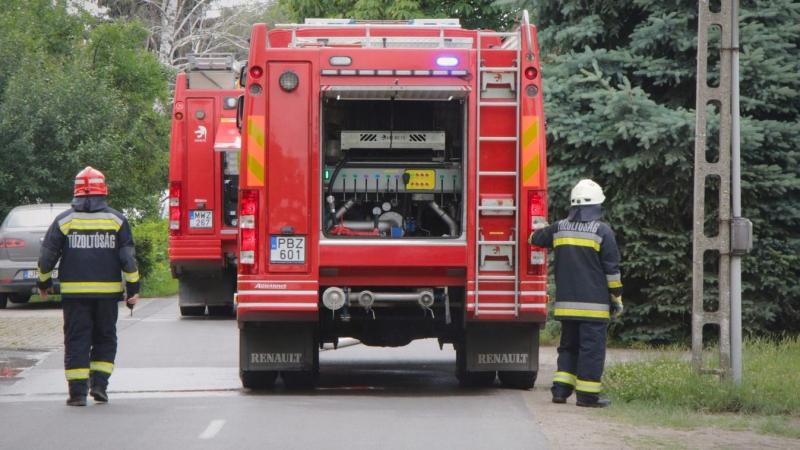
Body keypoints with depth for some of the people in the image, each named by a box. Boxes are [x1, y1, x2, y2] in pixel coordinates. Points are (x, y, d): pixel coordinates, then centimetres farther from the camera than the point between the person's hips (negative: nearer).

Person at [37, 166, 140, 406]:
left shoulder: (64, 220, 2)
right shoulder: (117, 220, 3)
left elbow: (47, 255, 3)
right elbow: (128, 258, 0)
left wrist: (44, 283, 17)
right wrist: (133, 288, 5)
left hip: (74, 292, 0)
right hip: (108, 292, 1)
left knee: (76, 341, 2)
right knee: (105, 339, 13)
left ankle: (78, 392, -5)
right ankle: (99, 384, 2)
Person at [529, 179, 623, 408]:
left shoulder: (559, 228, 6)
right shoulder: (602, 231, -7)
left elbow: (535, 237, 25)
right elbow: (612, 269, -6)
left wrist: (541, 227, 48)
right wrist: (617, 298, 2)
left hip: (566, 302, 5)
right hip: (594, 303, -5)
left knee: (568, 346, 15)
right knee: (592, 347, -3)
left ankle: (560, 389, 9)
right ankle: (587, 395, -4)